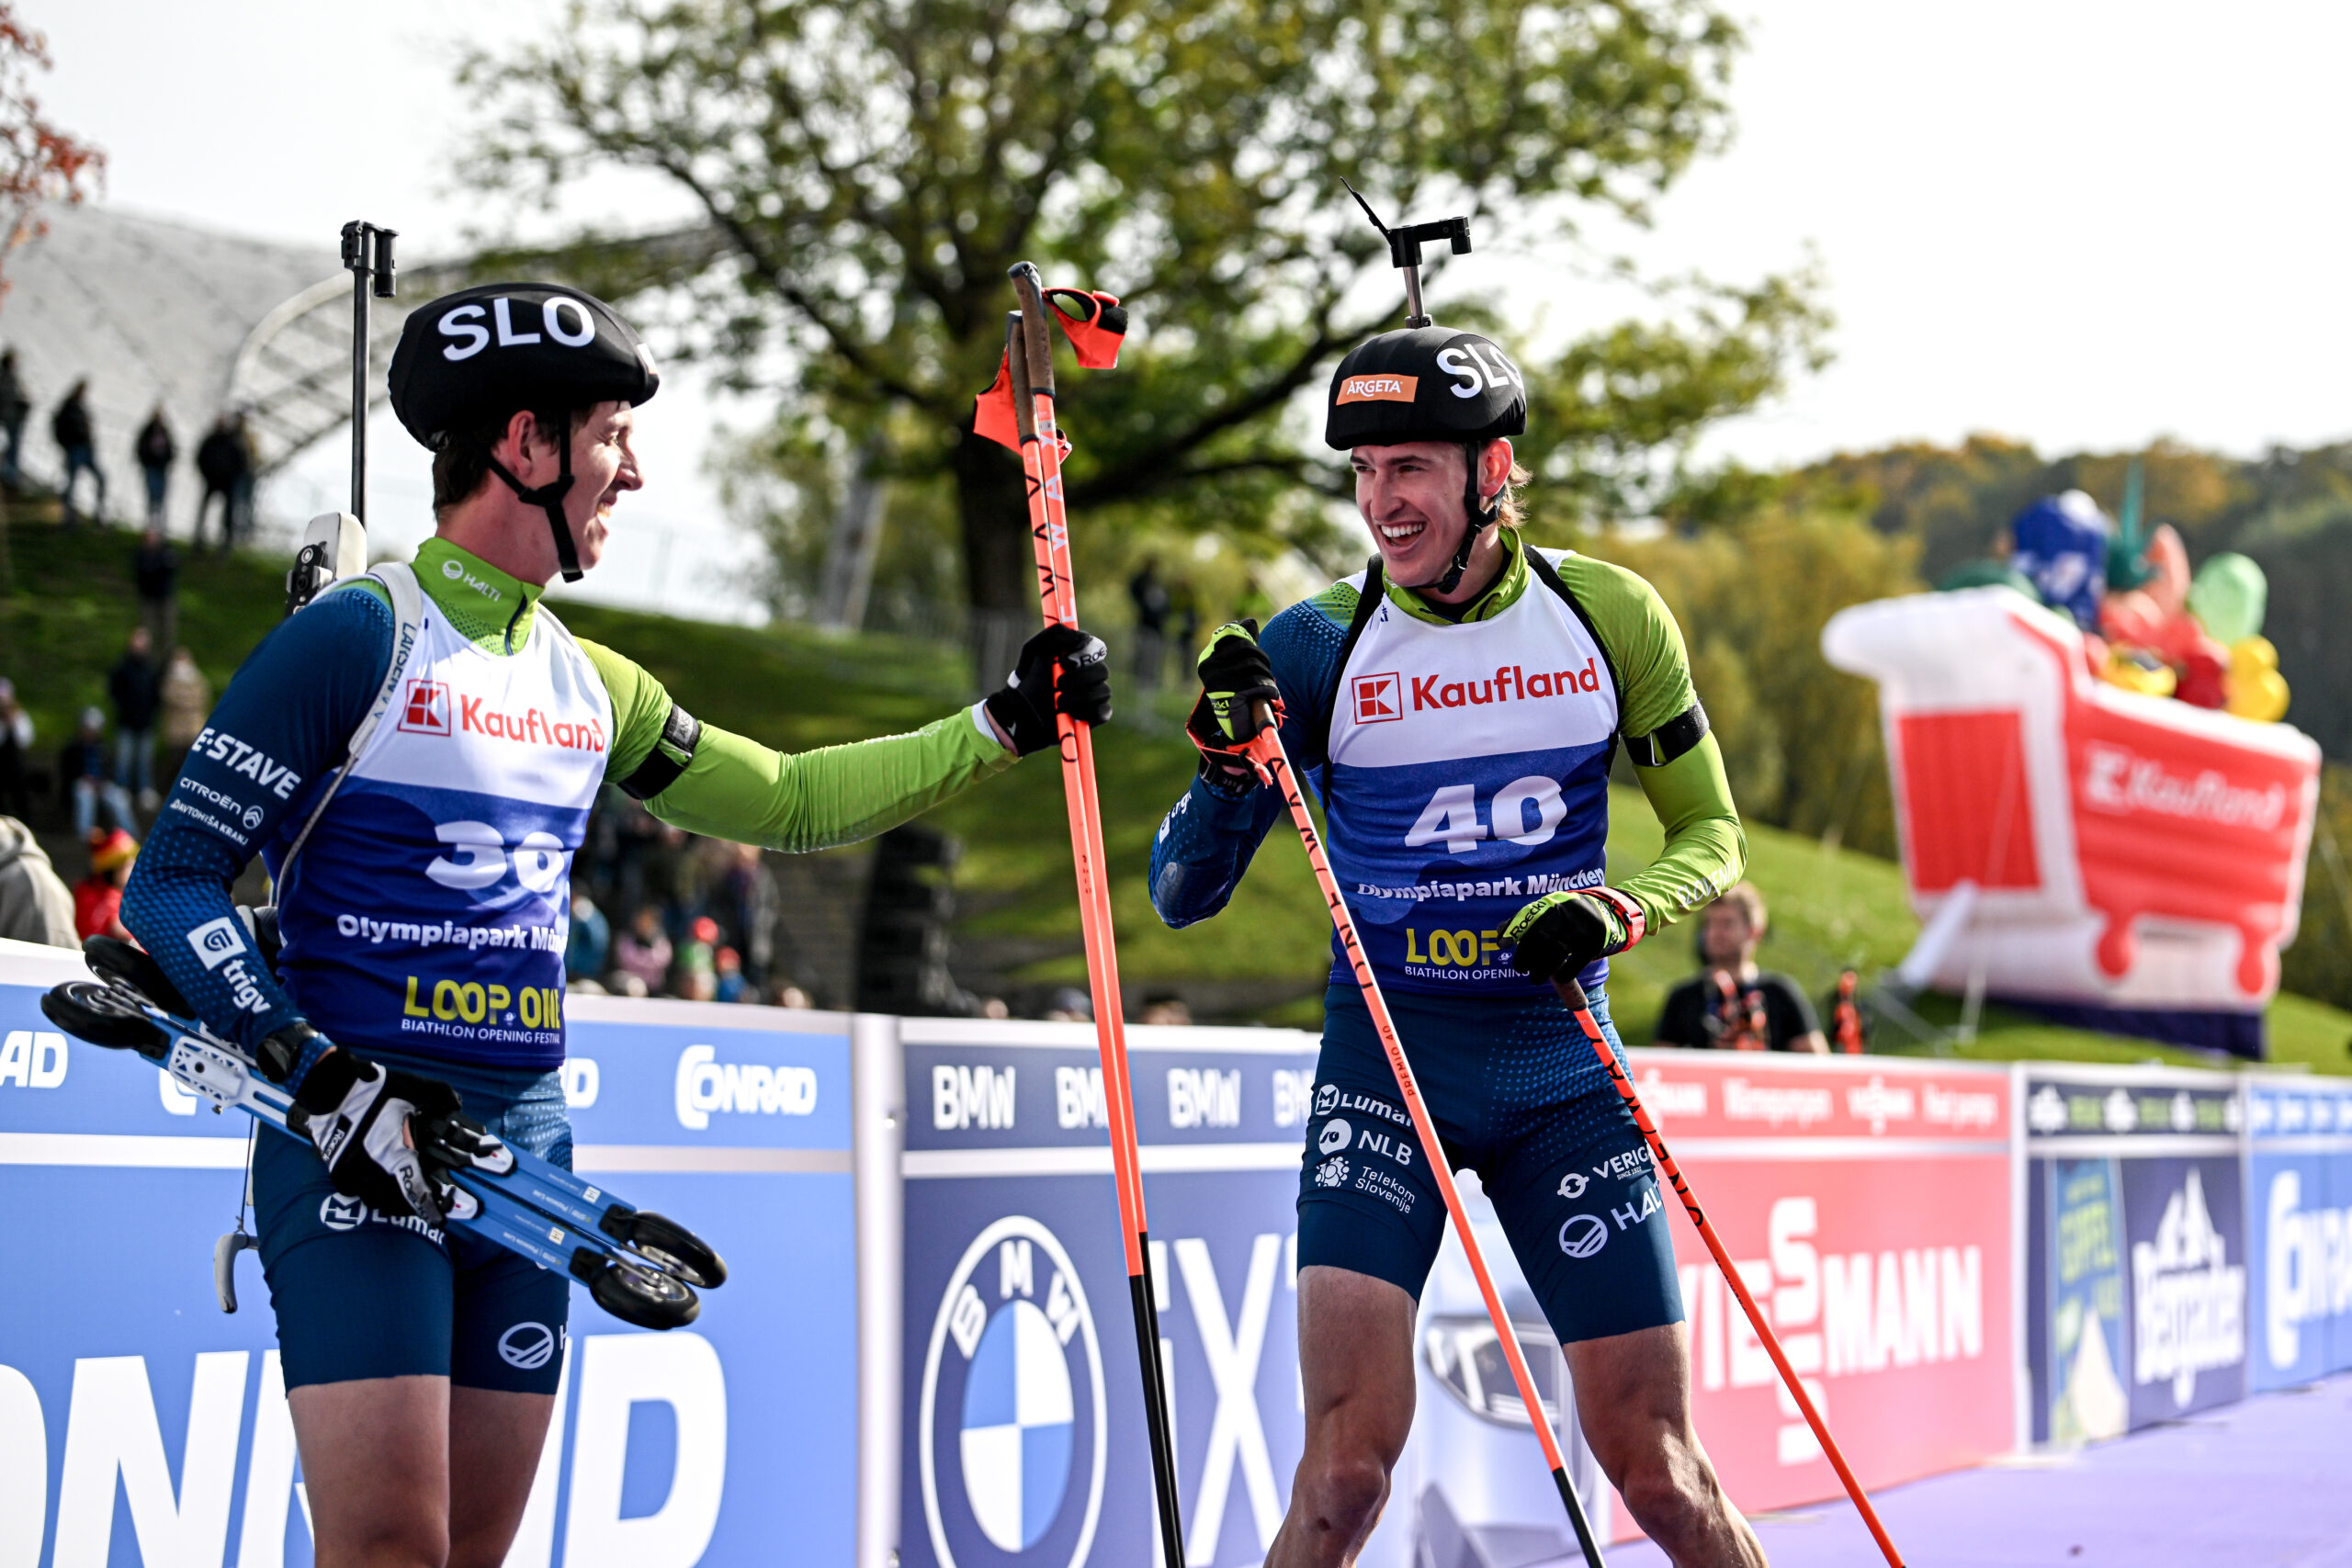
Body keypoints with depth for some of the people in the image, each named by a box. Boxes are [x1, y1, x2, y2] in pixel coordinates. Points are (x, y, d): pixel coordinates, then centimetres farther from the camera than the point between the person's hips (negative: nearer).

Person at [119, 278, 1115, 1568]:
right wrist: (318, 1074, -20)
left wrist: (999, 728, 20)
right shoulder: (359, 636, -8)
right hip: (356, 1143, -7)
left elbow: (784, 801, 25)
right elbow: (171, 884, -9)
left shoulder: (588, 684, 14)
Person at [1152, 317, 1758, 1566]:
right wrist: (1228, 761, -20)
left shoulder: (1612, 616, -1)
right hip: (1384, 1061, -1)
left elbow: (1710, 832, 9)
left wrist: (1616, 911, -11)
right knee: (1349, 1462, -16)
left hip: (1562, 1065, 1)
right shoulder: (1316, 645, -4)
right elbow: (1183, 897, -2)